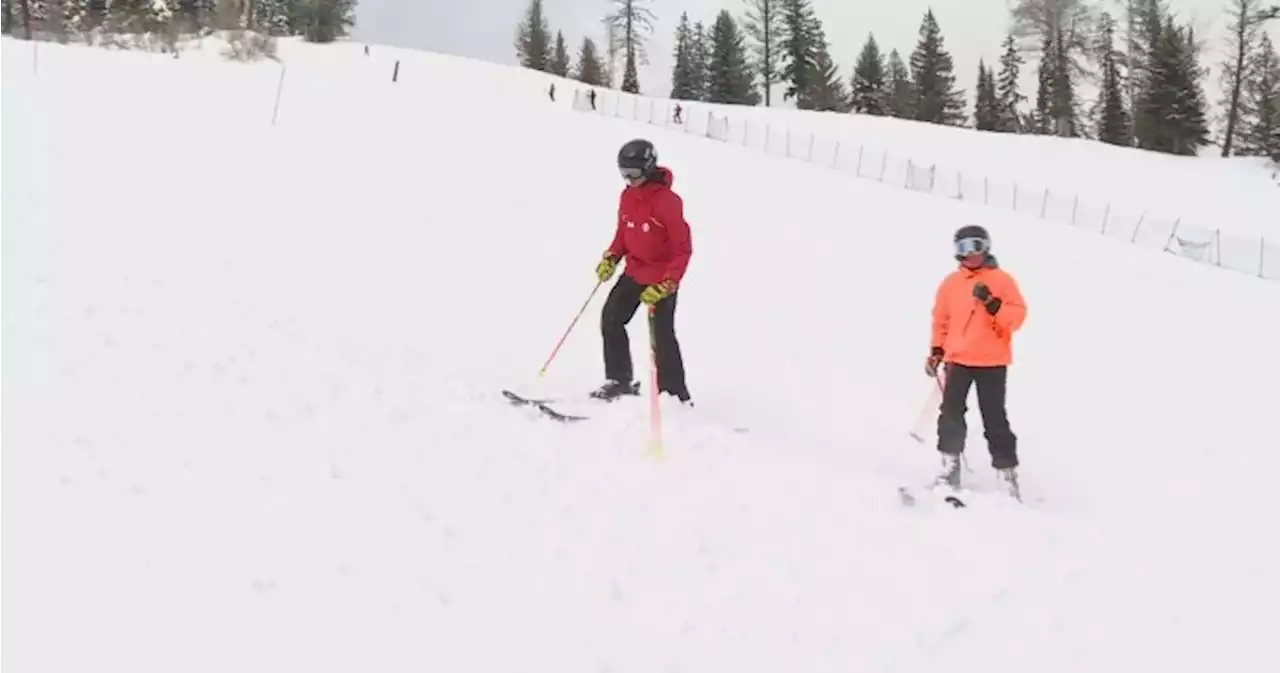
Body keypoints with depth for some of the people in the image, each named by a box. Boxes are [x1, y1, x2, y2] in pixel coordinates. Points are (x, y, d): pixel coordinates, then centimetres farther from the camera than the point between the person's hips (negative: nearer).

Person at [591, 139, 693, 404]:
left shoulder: (667, 202, -23)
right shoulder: (627, 196, 0)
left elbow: (683, 249, -21)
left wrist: (665, 285, -27)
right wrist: (611, 258, -1)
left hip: (663, 277, -7)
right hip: (635, 271, 8)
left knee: (662, 335, -8)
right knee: (611, 318, 5)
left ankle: (676, 397, 1)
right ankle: (619, 380, 18)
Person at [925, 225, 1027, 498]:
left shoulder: (1002, 280, 0)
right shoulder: (951, 282, 9)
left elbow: (1017, 317, -7)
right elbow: (942, 320, 17)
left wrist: (992, 304, -21)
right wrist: (936, 351, 12)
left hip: (992, 363, -3)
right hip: (958, 360, 3)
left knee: (995, 421, -2)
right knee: (951, 414, -4)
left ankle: (1007, 474, 4)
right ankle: (950, 469, 5)